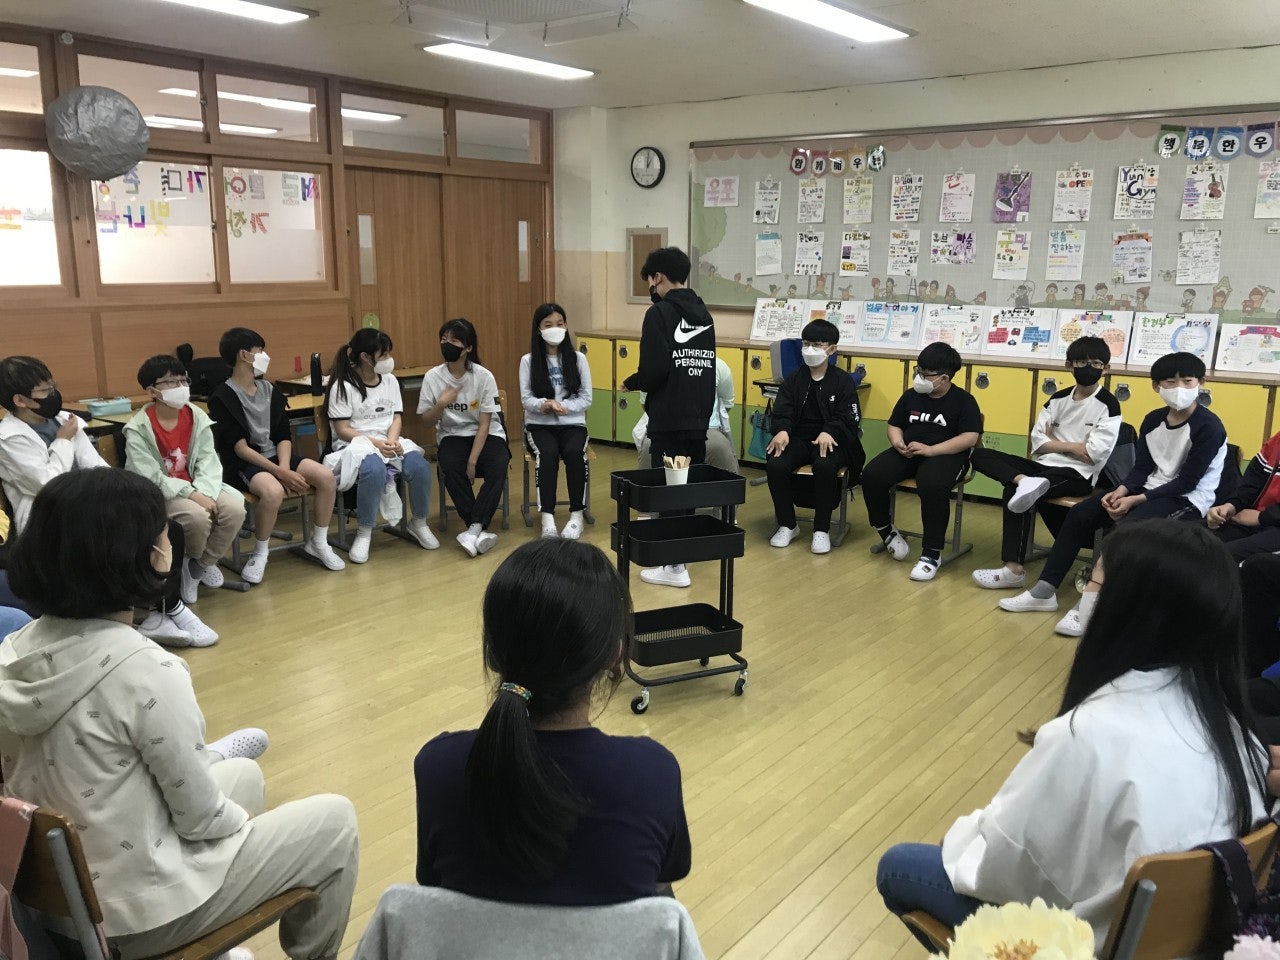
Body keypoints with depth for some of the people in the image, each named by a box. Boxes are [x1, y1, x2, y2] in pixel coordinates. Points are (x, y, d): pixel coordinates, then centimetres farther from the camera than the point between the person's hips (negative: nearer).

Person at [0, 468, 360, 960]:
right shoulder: (144, 669, -30)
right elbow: (199, 816, -20)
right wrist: (244, 820, 1)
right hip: (131, 910, -7)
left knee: (244, 772, 26)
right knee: (334, 821, 9)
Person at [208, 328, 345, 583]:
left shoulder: (270, 391, 11)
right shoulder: (222, 397, -9)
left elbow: (283, 437, 7)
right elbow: (239, 448, -15)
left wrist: (285, 467, -14)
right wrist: (280, 473, -23)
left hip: (275, 456, 6)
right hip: (242, 464, -6)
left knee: (326, 477, -17)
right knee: (273, 491, -37)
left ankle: (318, 543, 2)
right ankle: (260, 554, -13)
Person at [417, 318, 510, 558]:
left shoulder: (484, 377, -12)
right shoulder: (433, 377, -7)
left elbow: (485, 423, -11)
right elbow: (426, 420, 0)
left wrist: (473, 460, -21)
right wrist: (441, 405, -22)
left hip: (487, 434, -1)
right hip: (453, 435, 1)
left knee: (498, 466, -32)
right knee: (450, 467, -31)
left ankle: (474, 528, -30)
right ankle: (480, 529, -25)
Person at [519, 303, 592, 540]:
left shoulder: (577, 359, 4)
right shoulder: (528, 361, 3)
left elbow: (586, 398, 1)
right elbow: (526, 399, -2)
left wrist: (562, 406, -15)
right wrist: (546, 405, -23)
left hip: (572, 423, 1)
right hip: (539, 425, 0)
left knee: (574, 452, -32)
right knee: (548, 453, -33)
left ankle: (576, 514, -20)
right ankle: (547, 517, -32)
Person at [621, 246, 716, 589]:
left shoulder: (660, 313, -10)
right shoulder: (705, 315, 11)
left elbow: (654, 370, -19)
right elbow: (706, 367, 11)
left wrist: (630, 383, 0)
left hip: (668, 421, -7)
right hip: (699, 418, 7)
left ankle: (675, 565, 4)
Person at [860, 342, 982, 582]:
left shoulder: (963, 401, -2)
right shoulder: (911, 396, 12)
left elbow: (970, 438, -13)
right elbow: (894, 425, 20)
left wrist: (930, 450, -22)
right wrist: (897, 442, -6)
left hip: (945, 455, -5)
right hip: (907, 453, 5)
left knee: (932, 486, -39)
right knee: (871, 475, -22)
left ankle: (932, 553, -25)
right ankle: (887, 531, 4)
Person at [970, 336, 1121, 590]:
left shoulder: (1108, 405, -4)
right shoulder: (1058, 399, 12)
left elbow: (1094, 454, -14)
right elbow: (1037, 443, 6)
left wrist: (1055, 442, -3)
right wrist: (1070, 445, -7)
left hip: (1078, 475, -7)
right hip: (1044, 466, 7)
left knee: (1014, 492, -31)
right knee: (980, 454, -8)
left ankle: (1014, 569, -26)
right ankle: (1024, 482, -35)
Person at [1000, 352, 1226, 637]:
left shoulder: (1209, 427, -14)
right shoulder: (1153, 420, 6)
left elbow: (1187, 481, -17)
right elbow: (1142, 467, 6)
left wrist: (1135, 500, -21)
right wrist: (1121, 491, -14)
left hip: (1189, 500, -7)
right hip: (1152, 489, 7)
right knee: (1080, 514, -7)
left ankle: (1091, 607, -27)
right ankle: (1044, 591, -4)